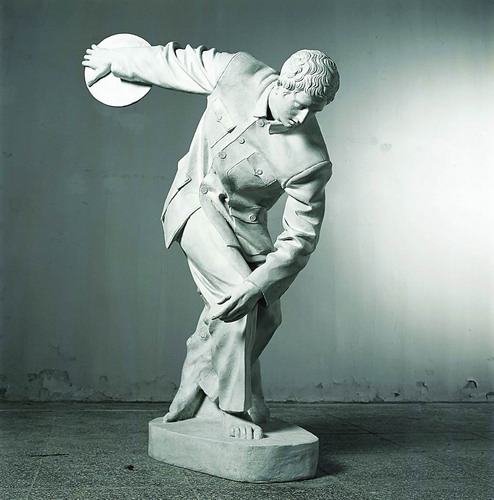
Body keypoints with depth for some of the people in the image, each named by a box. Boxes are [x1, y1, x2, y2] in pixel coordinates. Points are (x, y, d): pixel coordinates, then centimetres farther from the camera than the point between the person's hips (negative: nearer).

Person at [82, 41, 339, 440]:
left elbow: (300, 238, -22)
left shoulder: (311, 162, -24)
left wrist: (257, 283, -35)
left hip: (243, 222, 2)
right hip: (196, 201, -1)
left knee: (265, 315, -5)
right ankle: (238, 408, -6)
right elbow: (180, 62, 1)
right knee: (235, 294, -22)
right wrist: (116, 61, 15)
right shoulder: (236, 70, -18)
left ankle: (194, 396, 17)